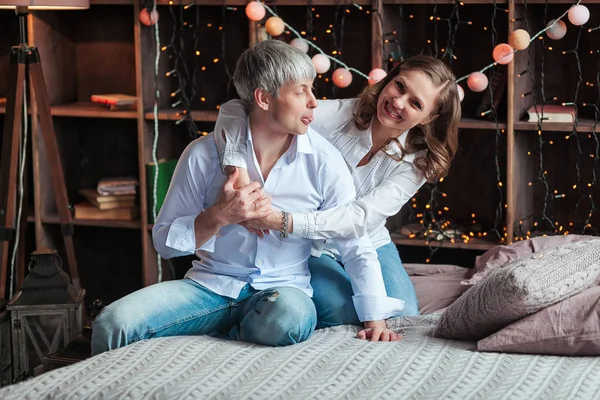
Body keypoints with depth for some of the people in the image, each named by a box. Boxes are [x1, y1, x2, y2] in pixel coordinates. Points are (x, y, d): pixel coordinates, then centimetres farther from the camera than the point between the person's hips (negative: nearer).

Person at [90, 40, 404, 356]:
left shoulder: (323, 160, -4)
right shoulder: (204, 154, -4)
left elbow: (358, 249, -2)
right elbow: (164, 240, 0)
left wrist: (376, 320, -12)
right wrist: (217, 217, -18)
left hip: (282, 290, 0)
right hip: (209, 285, 0)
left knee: (290, 316, -39)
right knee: (113, 323, -25)